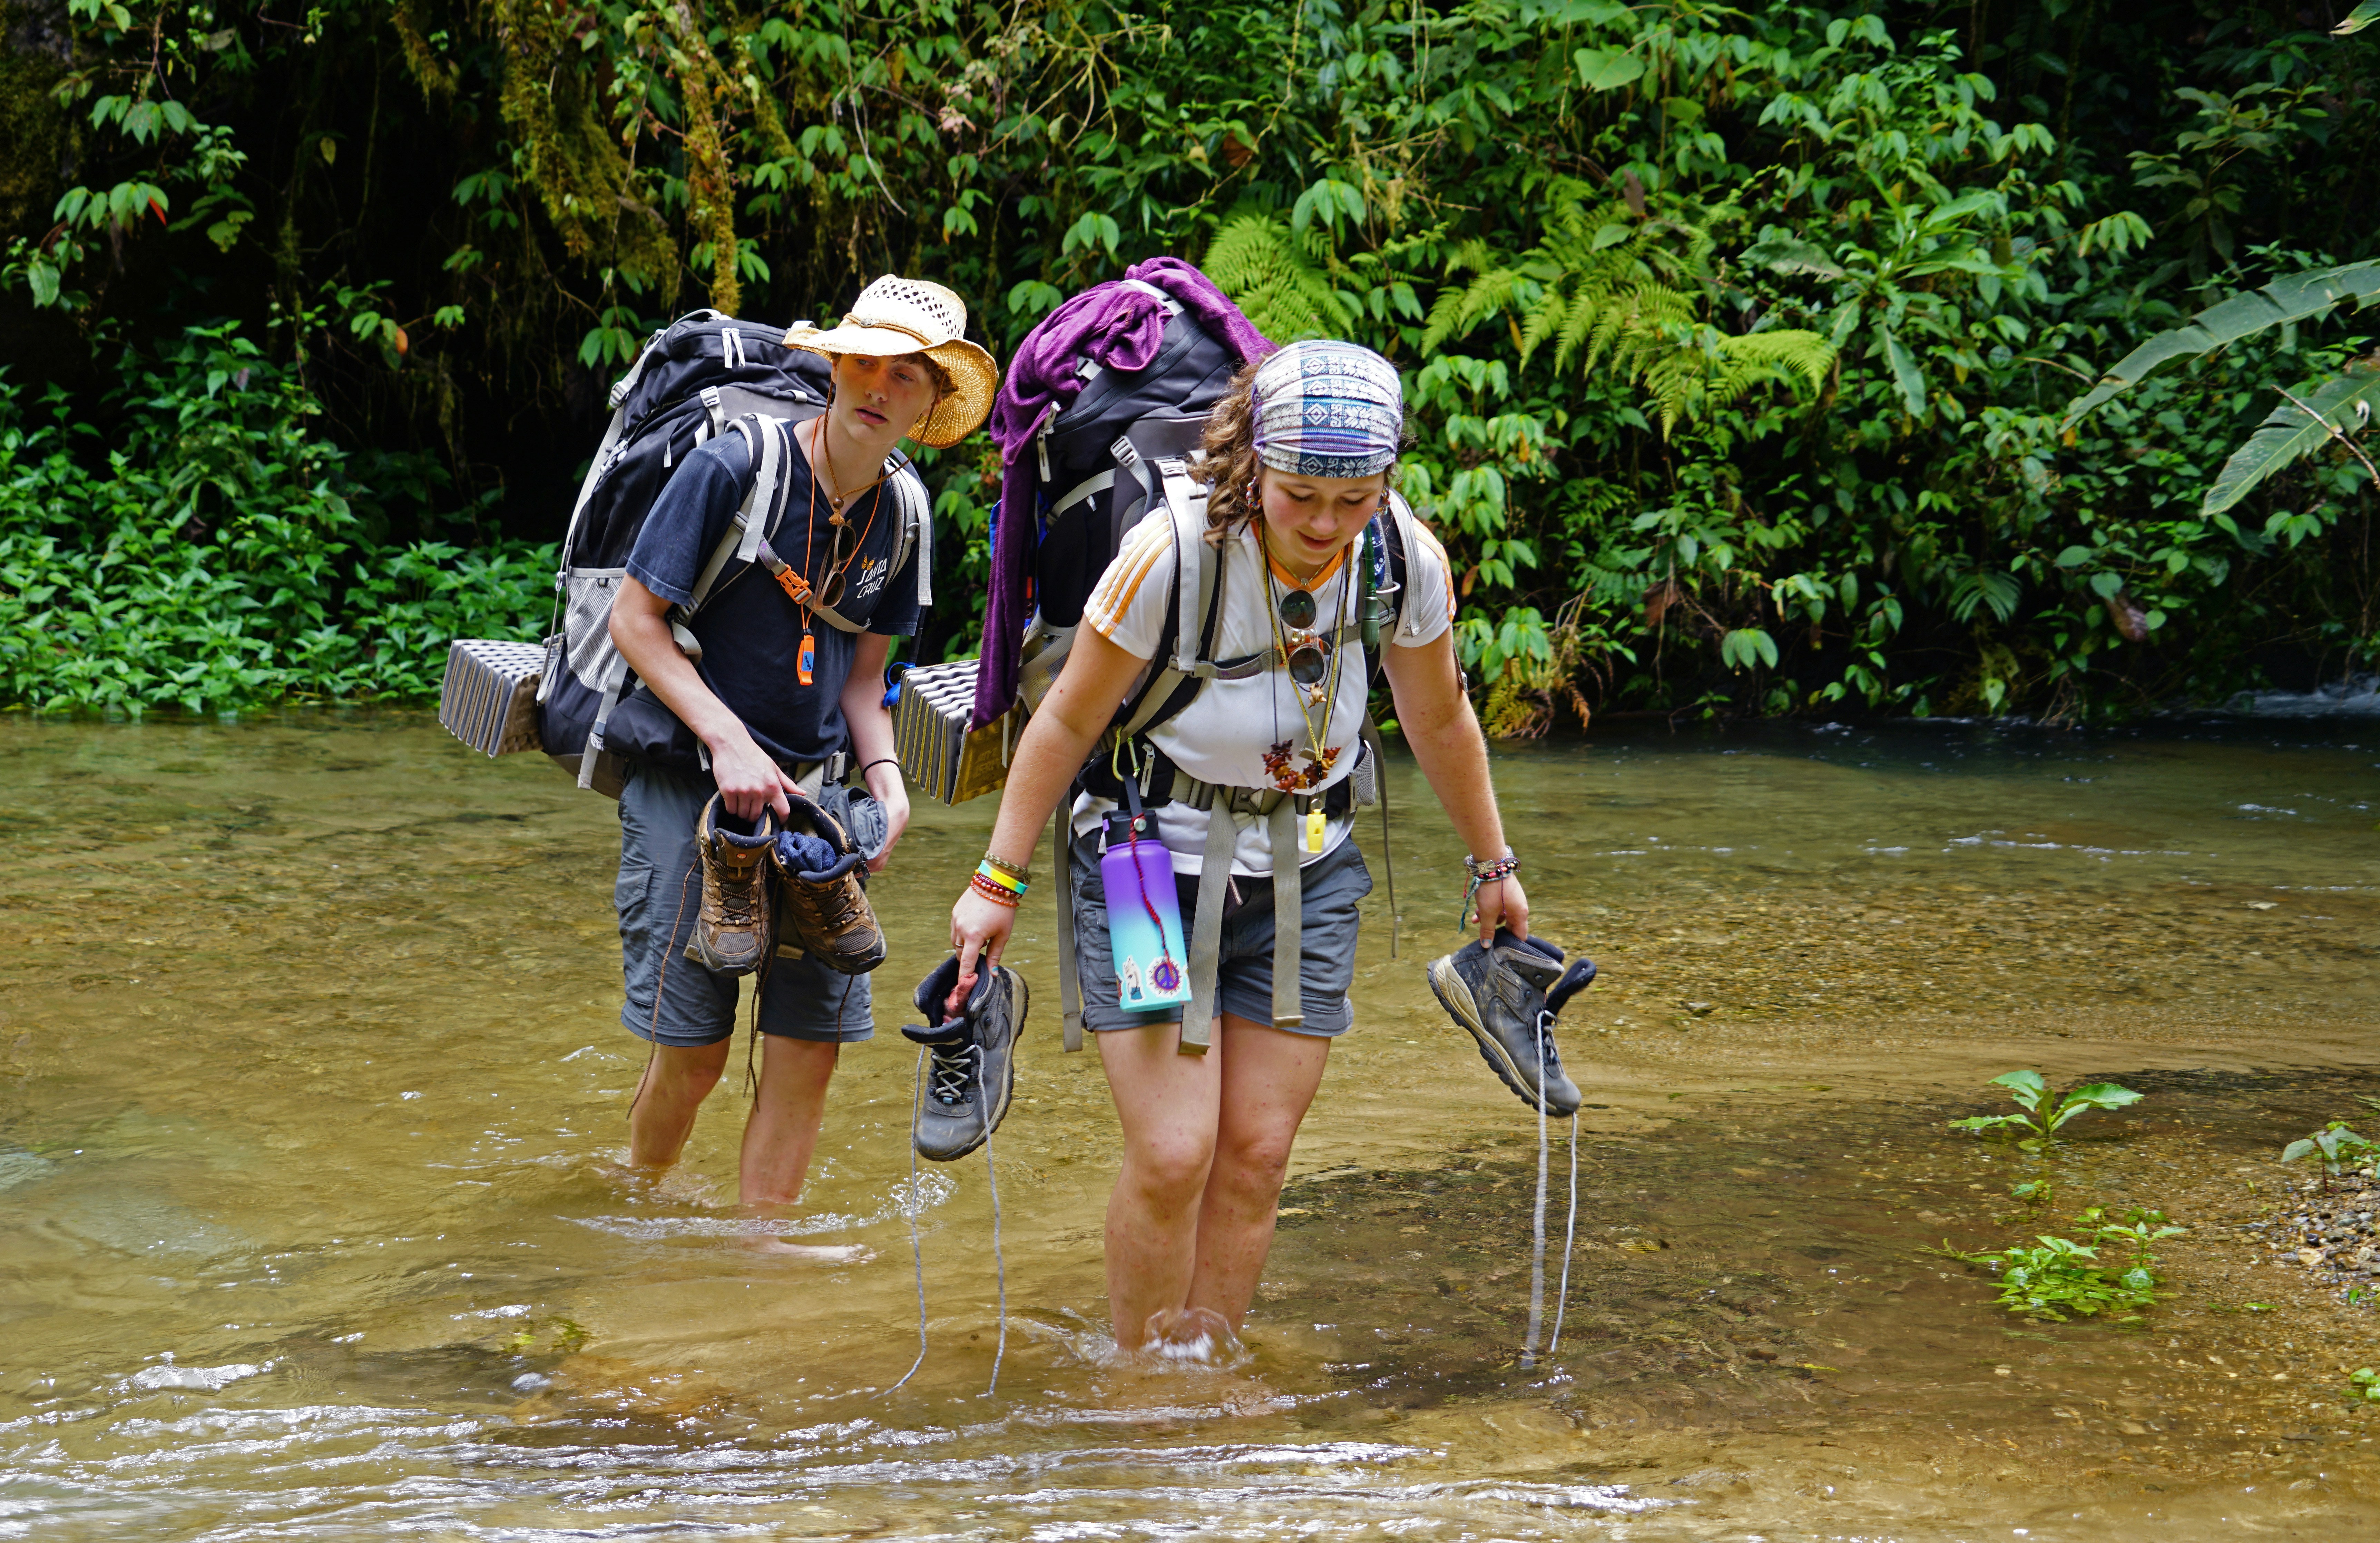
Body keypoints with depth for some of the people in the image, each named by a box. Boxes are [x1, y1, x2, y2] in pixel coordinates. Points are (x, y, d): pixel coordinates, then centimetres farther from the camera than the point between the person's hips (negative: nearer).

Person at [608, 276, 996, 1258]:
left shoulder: (899, 515, 4)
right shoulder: (734, 468, -14)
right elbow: (633, 618, -12)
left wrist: (884, 776, -4)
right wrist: (730, 744, -18)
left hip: (811, 790, 5)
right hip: (689, 777, -5)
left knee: (812, 1039, -1)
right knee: (693, 1048, -3)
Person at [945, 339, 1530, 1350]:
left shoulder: (1410, 563, -11)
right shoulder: (1174, 555, -24)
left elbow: (1439, 718, 8)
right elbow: (1068, 719, -11)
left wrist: (1494, 865, 19)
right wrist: (998, 881, -8)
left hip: (1304, 874, 4)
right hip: (1154, 859, -4)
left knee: (1256, 1155, 2)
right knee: (1172, 1154, -10)